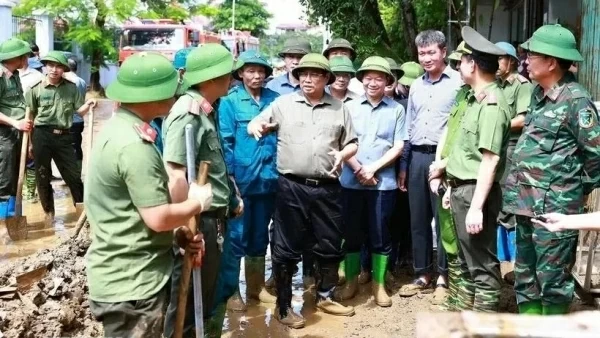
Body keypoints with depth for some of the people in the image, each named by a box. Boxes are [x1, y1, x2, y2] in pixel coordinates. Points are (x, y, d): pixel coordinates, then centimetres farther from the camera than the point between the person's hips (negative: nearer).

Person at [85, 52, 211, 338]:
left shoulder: (117, 128, 8)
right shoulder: (134, 146, -24)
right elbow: (157, 218, -25)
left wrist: (177, 233, 3)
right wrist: (197, 202, -8)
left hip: (125, 276, 10)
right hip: (132, 284, -10)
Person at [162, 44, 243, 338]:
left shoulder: (207, 111, 10)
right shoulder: (189, 112, -19)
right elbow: (175, 175, -27)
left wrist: (232, 197, 19)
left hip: (214, 220, 9)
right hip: (199, 222, -9)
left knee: (207, 297, 23)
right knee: (187, 305, 7)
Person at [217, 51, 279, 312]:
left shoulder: (274, 100, 5)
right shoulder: (229, 101, -4)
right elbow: (225, 141, -8)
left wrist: (280, 171, 5)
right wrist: (230, 177, -12)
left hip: (268, 179, 4)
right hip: (240, 180, -4)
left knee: (260, 235, 16)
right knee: (236, 237, 3)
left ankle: (256, 286, 30)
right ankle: (229, 291, 16)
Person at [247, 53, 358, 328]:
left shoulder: (339, 108, 10)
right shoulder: (283, 104, 6)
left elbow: (352, 143, 14)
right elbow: (255, 125, 8)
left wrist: (343, 154, -8)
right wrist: (256, 126, -16)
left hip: (327, 188, 2)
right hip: (291, 187, -2)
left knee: (330, 245, 13)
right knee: (286, 248, 4)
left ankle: (325, 296, 33)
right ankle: (283, 305, 17)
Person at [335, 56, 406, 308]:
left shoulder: (396, 109, 1)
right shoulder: (350, 107, 4)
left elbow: (398, 147, -1)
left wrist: (373, 168, -10)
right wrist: (358, 169, -10)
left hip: (383, 182, -1)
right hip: (351, 181, 1)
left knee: (380, 234, 7)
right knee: (352, 232, 9)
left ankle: (379, 283, 20)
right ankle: (351, 281, 23)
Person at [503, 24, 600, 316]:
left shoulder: (575, 100, -15)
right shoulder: (537, 92, 11)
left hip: (554, 206, -9)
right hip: (527, 202, 9)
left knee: (552, 276, 2)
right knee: (525, 273, 18)